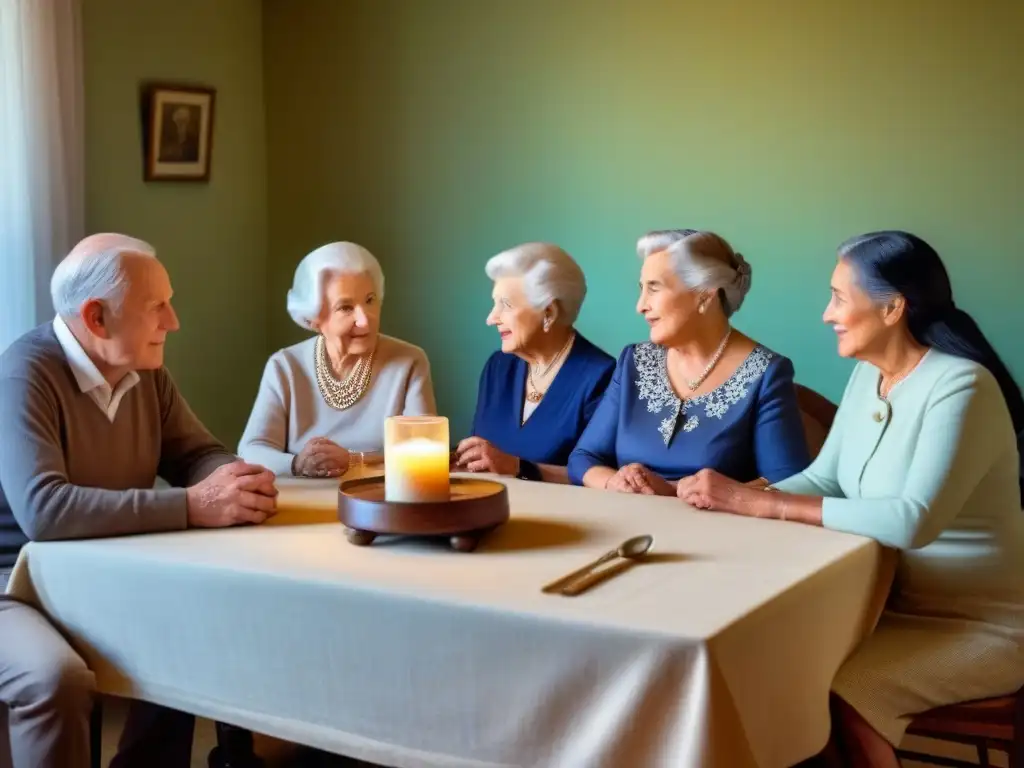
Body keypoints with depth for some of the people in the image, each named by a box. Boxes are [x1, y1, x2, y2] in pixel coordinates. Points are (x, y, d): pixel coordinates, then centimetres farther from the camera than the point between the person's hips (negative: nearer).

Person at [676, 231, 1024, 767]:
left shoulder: (961, 387, -22)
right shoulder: (867, 376, 4)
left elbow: (914, 520, -33)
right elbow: (823, 479, 4)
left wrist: (758, 503, -32)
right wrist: (735, 497, -16)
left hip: (981, 620, -7)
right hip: (899, 599, 7)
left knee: (838, 694, -26)